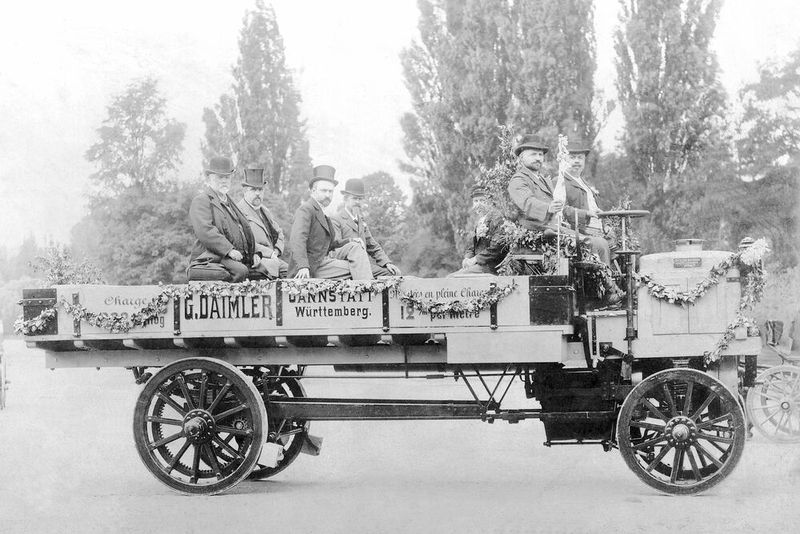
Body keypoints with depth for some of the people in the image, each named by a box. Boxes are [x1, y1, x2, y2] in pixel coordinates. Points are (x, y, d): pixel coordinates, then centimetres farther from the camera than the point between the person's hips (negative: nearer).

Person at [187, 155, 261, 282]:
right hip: (212, 257, -9)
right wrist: (229, 250, -23)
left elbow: (244, 231, 33)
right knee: (240, 271, -34)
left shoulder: (229, 202, 29)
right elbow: (205, 230, -16)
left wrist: (254, 253, 14)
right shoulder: (200, 201, 0)